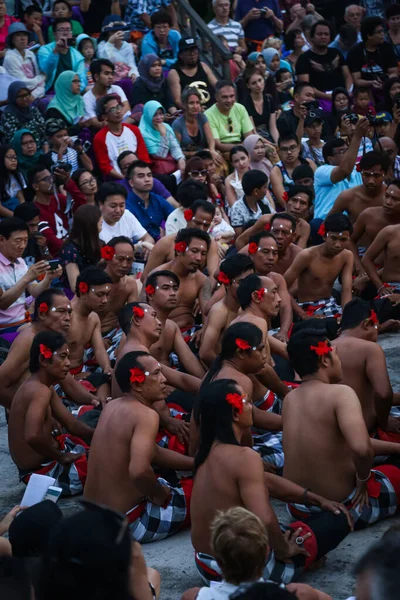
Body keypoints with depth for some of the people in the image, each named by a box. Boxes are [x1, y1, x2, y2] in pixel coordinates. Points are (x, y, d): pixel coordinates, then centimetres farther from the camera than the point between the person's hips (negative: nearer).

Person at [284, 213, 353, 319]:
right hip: (307, 308, -6)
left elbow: (347, 290, -10)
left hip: (330, 304, 6)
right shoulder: (307, 256, -19)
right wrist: (303, 315, -24)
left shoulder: (347, 256, -3)